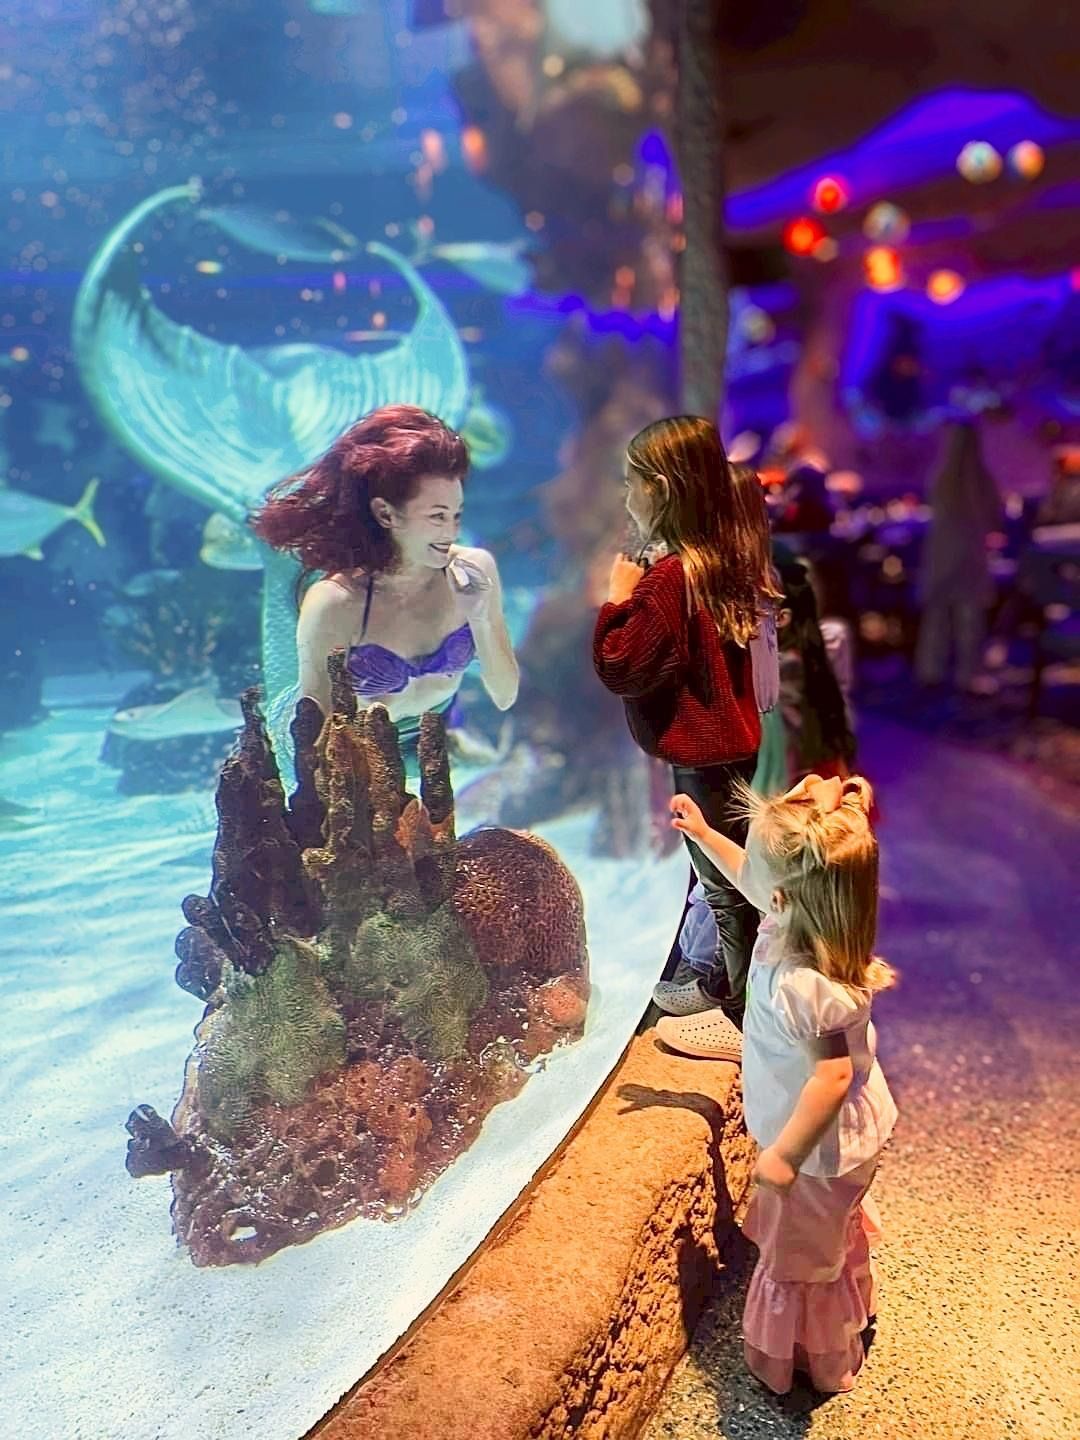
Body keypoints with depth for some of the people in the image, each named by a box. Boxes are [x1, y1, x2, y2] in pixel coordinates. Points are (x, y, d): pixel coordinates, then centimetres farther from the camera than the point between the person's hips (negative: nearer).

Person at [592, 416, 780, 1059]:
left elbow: (621, 667, -21)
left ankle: (746, 1018, 23)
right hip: (735, 741, 9)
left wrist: (618, 599, -10)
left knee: (728, 885, 6)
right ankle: (723, 986, 41)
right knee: (731, 878, 22)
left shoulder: (670, 576, -23)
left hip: (705, 758, -9)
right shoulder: (730, 559, 3)